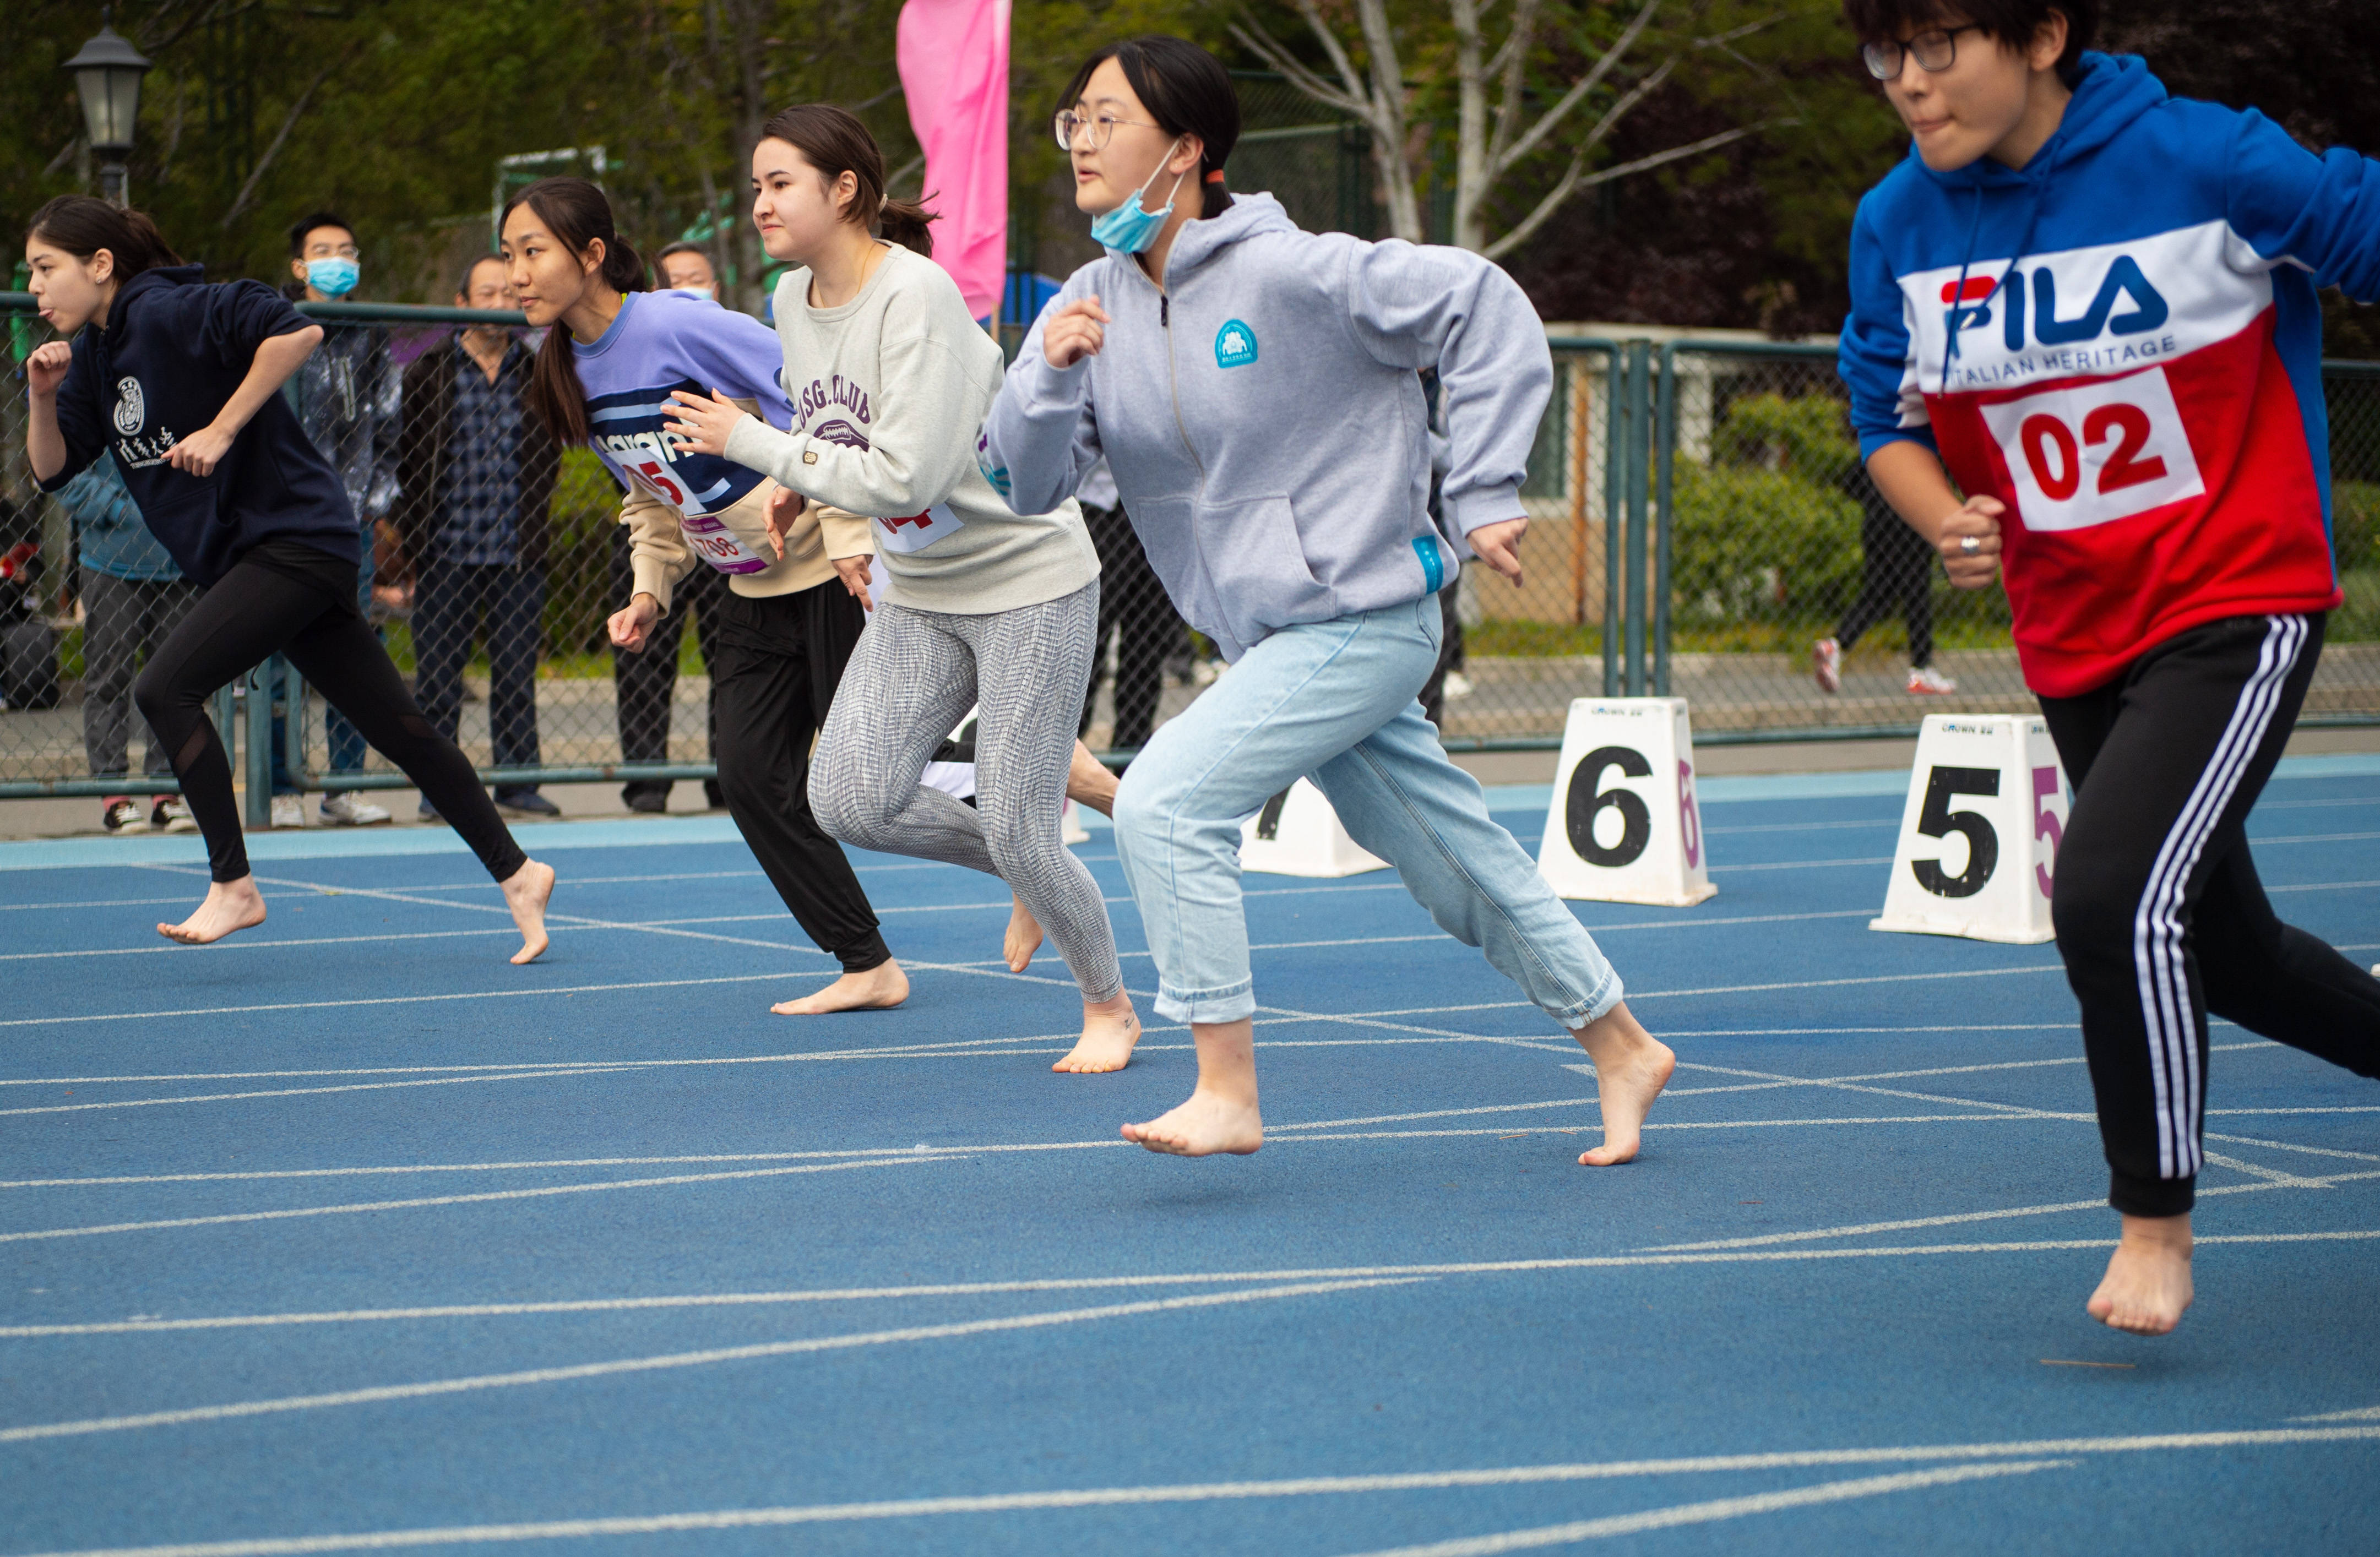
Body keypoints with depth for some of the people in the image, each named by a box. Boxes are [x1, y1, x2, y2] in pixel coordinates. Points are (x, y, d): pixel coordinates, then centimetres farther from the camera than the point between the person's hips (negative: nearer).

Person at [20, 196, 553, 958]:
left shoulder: (167, 312, -15)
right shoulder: (93, 353, 12)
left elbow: (296, 330, -25)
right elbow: (52, 469, 14)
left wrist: (221, 430, -22)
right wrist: (44, 397, -5)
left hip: (295, 537, -9)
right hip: (241, 556, 9)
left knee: (164, 688, -17)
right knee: (396, 727, 10)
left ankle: (233, 886, -10)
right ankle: (515, 871, 15)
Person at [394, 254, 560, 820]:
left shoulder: (537, 373, 8)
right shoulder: (428, 373, 3)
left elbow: (548, 459, 15)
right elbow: (406, 467, 4)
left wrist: (531, 527, 3)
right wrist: (412, 551, 0)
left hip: (517, 556, 1)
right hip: (446, 554, -1)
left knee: (516, 677, 2)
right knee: (437, 678, 1)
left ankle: (518, 783, 9)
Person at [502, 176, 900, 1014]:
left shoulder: (677, 325, -22)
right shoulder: (571, 369, 3)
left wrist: (853, 545, -24)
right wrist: (649, 593, 4)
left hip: (838, 568, -8)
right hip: (753, 592, 8)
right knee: (753, 780, 0)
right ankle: (867, 968, 8)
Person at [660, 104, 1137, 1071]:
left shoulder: (916, 296, -23)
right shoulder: (794, 299, 2)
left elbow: (902, 478, -29)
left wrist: (748, 442, -22)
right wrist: (810, 487, 4)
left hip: (1028, 578, -7)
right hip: (917, 591, 8)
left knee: (1016, 829, -8)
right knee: (848, 799, -9)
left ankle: (1109, 1006, 18)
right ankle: (1028, 875, 17)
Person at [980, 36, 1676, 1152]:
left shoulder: (1289, 272, -16)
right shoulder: (1093, 304, 3)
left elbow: (1487, 308, -13)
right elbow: (1022, 483, 1)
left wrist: (1481, 497, -14)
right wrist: (1049, 374, -19)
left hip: (1363, 620, -7)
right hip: (1273, 644, 7)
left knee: (1164, 802, -20)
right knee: (1462, 870, 16)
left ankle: (1227, 1094, -13)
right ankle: (1621, 1050, 33)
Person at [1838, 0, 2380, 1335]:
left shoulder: (2208, 162, -17)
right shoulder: (1899, 226, -4)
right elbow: (1890, 417, 7)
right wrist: (1949, 523, -13)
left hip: (2239, 607, -6)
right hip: (2073, 644, 6)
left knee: (2113, 897, -23)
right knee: (2224, 955, 18)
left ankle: (2156, 1221, -4)